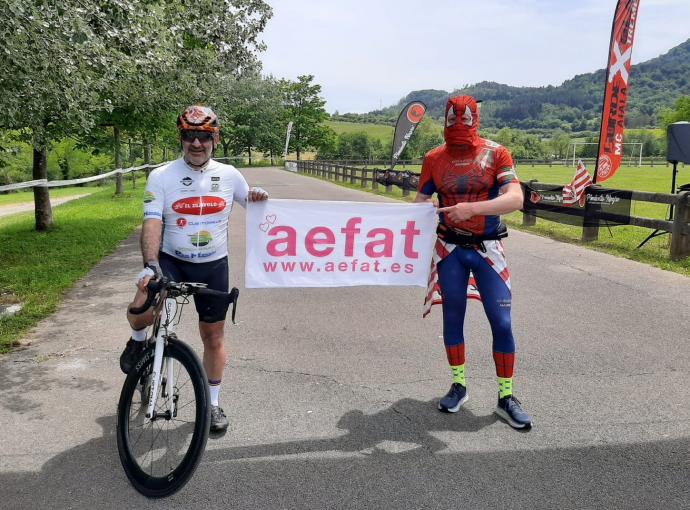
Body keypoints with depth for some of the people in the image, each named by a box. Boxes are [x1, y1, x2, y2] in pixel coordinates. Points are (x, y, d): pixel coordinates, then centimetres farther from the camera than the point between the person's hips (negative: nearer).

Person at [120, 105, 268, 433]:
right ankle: (139, 341, 9)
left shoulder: (229, 175, 1)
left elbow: (250, 203, 16)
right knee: (141, 310, -29)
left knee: (214, 337, 9)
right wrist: (150, 265, -31)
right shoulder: (161, 177, -7)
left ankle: (213, 403, 29)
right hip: (171, 261, -2)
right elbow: (152, 223, -16)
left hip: (214, 266, 2)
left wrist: (258, 198, -9)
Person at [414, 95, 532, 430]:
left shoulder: (496, 154, -9)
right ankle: (458, 386, 28)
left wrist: (471, 208, -34)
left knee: (502, 322, -2)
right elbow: (420, 201, 5)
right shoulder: (434, 158, -2)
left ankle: (506, 398, 13)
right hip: (450, 249, 2)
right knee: (453, 317, 10)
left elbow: (515, 199, -21)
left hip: (487, 249, -1)